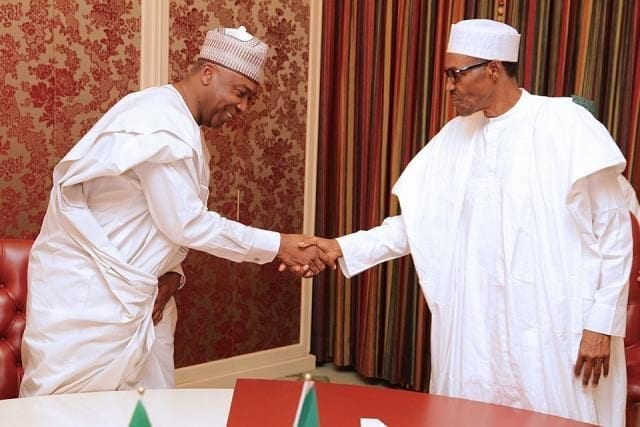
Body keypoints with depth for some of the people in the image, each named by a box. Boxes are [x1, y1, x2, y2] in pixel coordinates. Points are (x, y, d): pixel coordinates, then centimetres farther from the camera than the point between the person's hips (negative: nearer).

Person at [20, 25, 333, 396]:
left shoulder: (184, 128, 12)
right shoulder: (162, 121, -19)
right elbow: (186, 224, -21)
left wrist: (171, 273, -4)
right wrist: (278, 246, -17)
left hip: (132, 292, 9)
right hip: (85, 292, -9)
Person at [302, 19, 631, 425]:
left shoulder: (567, 125, -8)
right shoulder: (456, 137, 7)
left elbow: (614, 231, -6)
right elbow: (418, 223, 8)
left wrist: (601, 323, -8)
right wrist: (342, 248, -1)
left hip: (555, 330, -4)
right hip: (475, 330, 5)